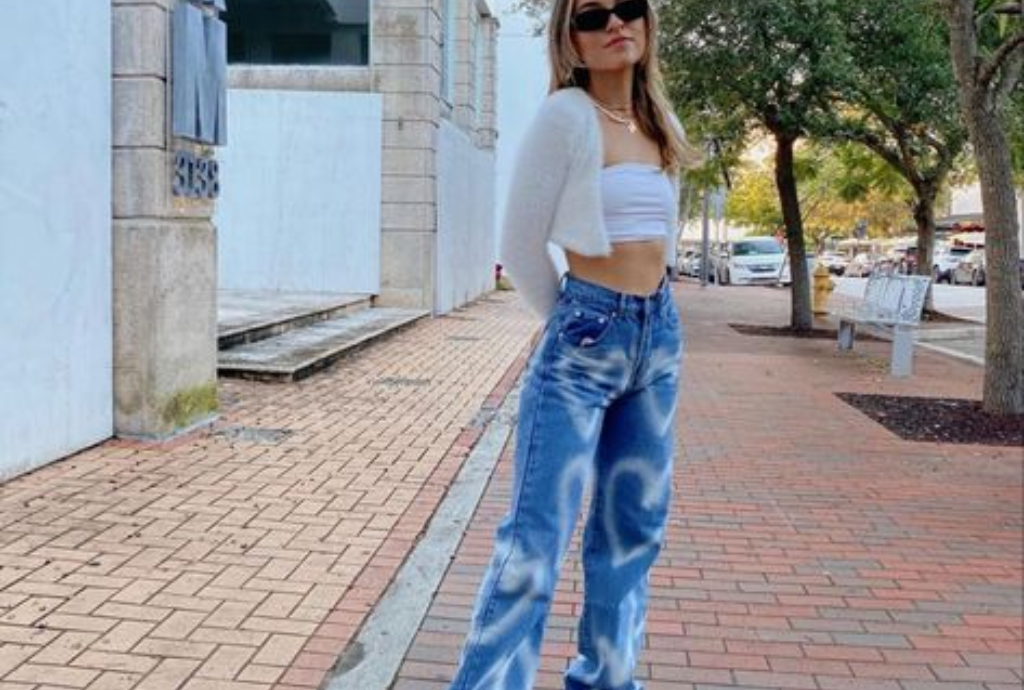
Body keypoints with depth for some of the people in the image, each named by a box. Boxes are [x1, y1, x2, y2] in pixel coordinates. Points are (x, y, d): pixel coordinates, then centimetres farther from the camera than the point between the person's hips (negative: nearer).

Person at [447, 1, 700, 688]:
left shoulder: (661, 126, 11)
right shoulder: (567, 114, -10)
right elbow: (521, 248, -9)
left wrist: (649, 318, 16)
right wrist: (577, 322, 3)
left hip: (659, 336, 8)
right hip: (583, 342, -7)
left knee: (633, 527, 14)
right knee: (536, 537, -7)